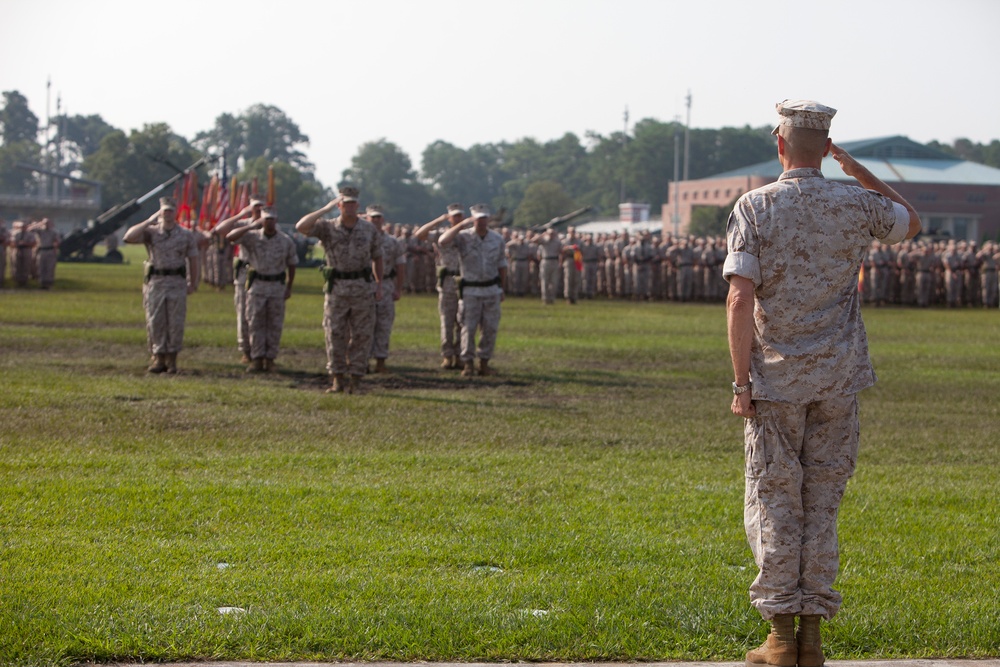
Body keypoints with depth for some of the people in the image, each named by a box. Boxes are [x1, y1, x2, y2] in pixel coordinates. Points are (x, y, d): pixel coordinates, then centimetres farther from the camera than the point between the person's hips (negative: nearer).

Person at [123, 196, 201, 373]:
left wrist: (193, 284, 5)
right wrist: (149, 221, -8)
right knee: (155, 322, 0)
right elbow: (128, 237, -10)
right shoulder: (151, 232, 5)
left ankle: (172, 359, 7)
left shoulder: (187, 235, 7)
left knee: (176, 323, -1)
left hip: (177, 284, 0)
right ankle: (159, 358, 7)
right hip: (155, 281, 0)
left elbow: (193, 260, 10)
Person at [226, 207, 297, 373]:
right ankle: (257, 359, 0)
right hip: (257, 284, -1)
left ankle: (270, 359, 8)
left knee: (275, 325, 1)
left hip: (277, 286, 1)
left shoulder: (286, 241, 0)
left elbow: (292, 264, 9)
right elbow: (230, 236, -17)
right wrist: (251, 226, -24)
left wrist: (289, 288, 6)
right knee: (255, 323, -3)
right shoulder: (253, 237, -4)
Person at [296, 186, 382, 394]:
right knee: (335, 334, 0)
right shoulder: (328, 227, 0)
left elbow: (377, 257, 14)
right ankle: (337, 379, 8)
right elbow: (301, 226, -16)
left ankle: (356, 380, 6)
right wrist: (325, 209, -17)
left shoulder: (369, 229, 6)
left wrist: (379, 284, 8)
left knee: (361, 335, 1)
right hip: (336, 288, -1)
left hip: (362, 288, 1)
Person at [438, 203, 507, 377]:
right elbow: (442, 241, -24)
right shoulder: (464, 237, -7)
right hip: (470, 290, -3)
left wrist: (501, 288, 16)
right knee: (469, 328, -4)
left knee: (490, 328, 3)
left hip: (491, 290, 3)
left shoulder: (497, 239, 5)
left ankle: (484, 363, 12)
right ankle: (468, 364, 3)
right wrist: (461, 225, -25)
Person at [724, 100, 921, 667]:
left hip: (775, 377, -2)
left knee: (775, 503, 4)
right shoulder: (855, 205, 0)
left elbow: (741, 298, -13)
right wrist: (858, 170, 20)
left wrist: (742, 380, -8)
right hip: (838, 376, 2)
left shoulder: (754, 207, -7)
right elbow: (911, 222, 23)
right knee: (822, 502, 8)